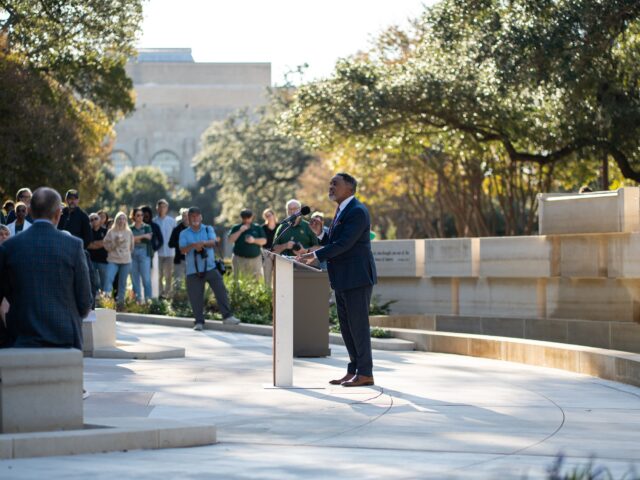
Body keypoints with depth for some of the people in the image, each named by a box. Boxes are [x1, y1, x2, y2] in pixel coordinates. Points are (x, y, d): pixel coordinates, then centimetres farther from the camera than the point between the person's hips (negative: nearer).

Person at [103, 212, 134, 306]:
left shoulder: (129, 232, 6)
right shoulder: (111, 232, 0)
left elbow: (131, 246, 15)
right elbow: (106, 246, -1)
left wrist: (126, 253, 11)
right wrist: (115, 243, -14)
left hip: (126, 261, 2)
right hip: (113, 260, -2)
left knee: (123, 282, 4)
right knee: (109, 279, -19)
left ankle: (120, 300, 12)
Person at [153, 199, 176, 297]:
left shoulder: (172, 221, 4)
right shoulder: (154, 222, 0)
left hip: (169, 252, 1)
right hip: (158, 252, -1)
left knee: (169, 275, 4)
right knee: (159, 275, 1)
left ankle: (168, 293, 12)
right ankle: (160, 294, 8)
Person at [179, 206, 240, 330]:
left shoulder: (208, 229, 9)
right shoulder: (184, 234, 7)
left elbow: (213, 242, -9)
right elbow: (182, 250, -6)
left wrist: (203, 243, -31)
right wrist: (193, 245, -24)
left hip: (210, 267, 0)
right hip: (193, 270, 0)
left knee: (221, 290, -6)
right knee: (195, 297, 0)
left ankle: (227, 316, 1)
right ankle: (199, 321, 9)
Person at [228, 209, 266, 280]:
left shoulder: (257, 228, 10)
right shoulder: (236, 228, 8)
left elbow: (264, 241, 5)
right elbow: (230, 239, -4)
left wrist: (254, 240, -12)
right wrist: (240, 231, -13)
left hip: (255, 258, 1)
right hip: (239, 258, -1)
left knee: (258, 278, -4)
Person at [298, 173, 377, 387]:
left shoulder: (357, 211, -16)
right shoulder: (342, 210, 16)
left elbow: (344, 243, -23)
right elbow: (333, 240, 20)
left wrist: (315, 255, -24)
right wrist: (320, 234, 1)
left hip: (357, 277, -10)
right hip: (343, 280, 10)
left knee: (358, 325, -5)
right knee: (346, 327, 12)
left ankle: (365, 373, 0)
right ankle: (353, 370, 19)